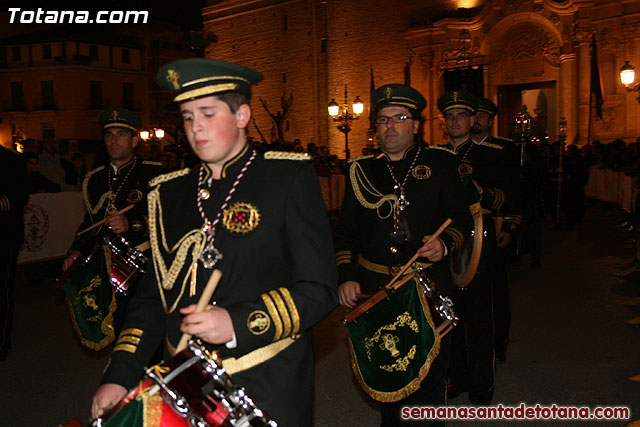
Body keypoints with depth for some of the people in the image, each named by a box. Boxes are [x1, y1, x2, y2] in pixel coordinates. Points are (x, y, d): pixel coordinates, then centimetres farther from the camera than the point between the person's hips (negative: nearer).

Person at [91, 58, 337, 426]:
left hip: (269, 392, -3)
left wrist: (239, 323, -22)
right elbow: (153, 297, 9)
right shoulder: (170, 194, 6)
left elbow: (320, 289, -10)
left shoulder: (290, 178, -7)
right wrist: (120, 377, -2)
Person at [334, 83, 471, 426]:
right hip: (374, 288, 2)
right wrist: (346, 276, -4)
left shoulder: (440, 164, 3)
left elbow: (460, 218, 5)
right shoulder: (361, 171, 7)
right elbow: (345, 231, 8)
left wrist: (445, 244, -16)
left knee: (429, 379, 4)